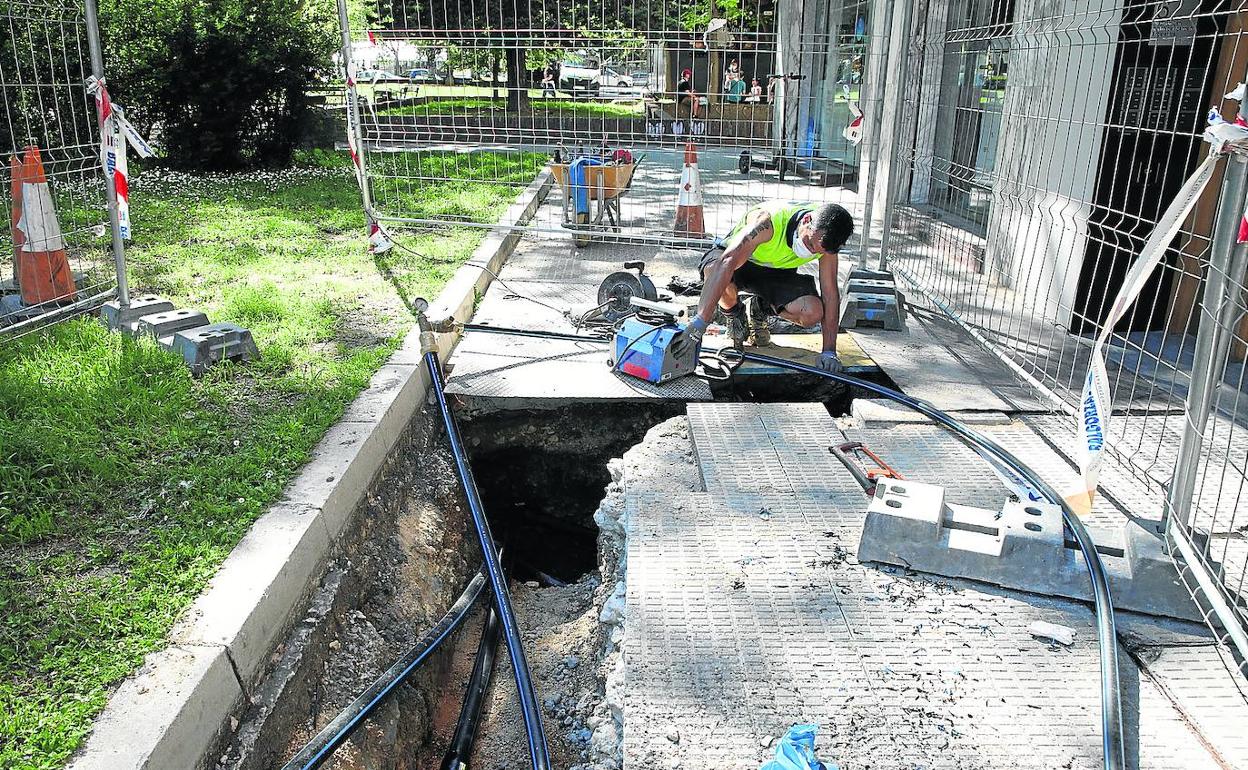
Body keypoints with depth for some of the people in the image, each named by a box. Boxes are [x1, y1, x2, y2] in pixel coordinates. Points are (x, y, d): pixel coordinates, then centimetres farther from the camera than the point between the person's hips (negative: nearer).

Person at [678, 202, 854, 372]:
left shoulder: (825, 237, -24)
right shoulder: (767, 221, -39)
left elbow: (830, 292, -19)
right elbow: (727, 263, -50)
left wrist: (829, 351, -24)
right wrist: (700, 320, -59)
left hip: (778, 272, 3)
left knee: (813, 313, -24)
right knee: (714, 270, -40)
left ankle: (762, 309, 10)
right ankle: (734, 313, -4)